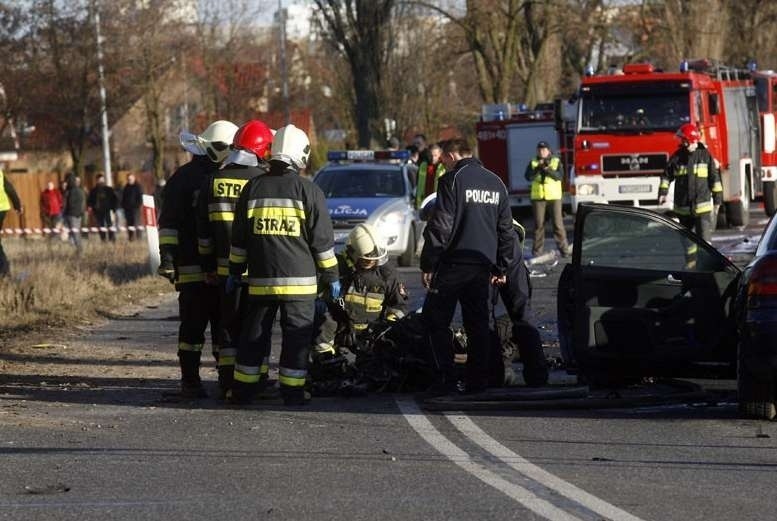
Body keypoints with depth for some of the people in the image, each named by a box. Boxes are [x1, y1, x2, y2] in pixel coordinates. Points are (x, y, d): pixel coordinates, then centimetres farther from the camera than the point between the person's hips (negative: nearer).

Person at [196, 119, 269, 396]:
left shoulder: (214, 180, 4)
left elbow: (203, 230, 9)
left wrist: (208, 264, 16)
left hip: (226, 267, 3)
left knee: (229, 323, 9)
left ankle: (228, 381, 8)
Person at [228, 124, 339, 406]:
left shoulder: (253, 188, 5)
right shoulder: (308, 191, -6)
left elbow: (239, 237, 10)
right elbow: (322, 238, -3)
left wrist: (235, 271, 20)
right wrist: (331, 276, 5)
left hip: (261, 279, 3)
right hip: (299, 280, -3)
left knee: (254, 335, 10)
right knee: (297, 335, 2)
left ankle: (243, 389, 13)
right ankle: (292, 390, 1)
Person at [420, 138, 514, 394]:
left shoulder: (452, 180, -8)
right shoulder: (495, 183, 14)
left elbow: (440, 227, -13)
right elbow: (506, 229, 18)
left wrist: (428, 264, -9)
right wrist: (501, 268, 23)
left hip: (453, 264, -6)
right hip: (482, 265, 6)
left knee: (436, 320, 1)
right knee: (477, 324, 11)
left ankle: (446, 378, -6)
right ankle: (477, 380, 9)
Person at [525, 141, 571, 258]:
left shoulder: (556, 161, 4)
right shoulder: (533, 163, 8)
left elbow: (559, 176, -10)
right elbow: (528, 177, -5)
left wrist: (547, 169, -23)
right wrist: (538, 168, -19)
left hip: (554, 196, -1)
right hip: (538, 197, 1)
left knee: (558, 223, -4)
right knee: (538, 224, 2)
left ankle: (564, 249, -3)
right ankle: (537, 250, 6)